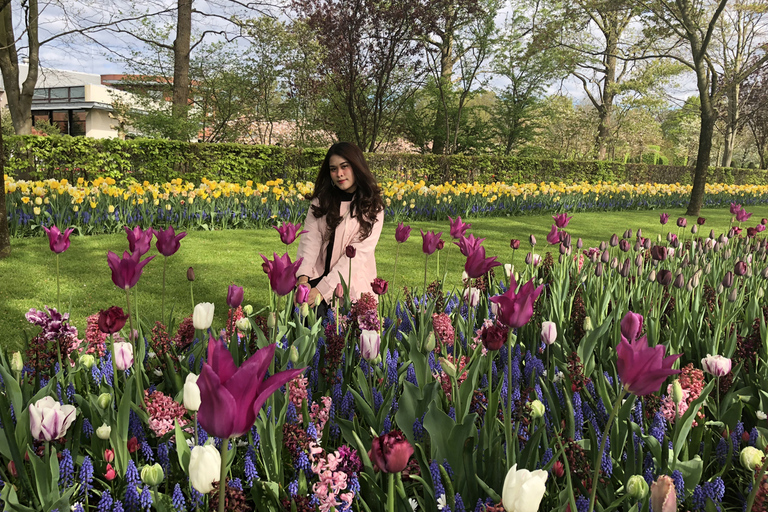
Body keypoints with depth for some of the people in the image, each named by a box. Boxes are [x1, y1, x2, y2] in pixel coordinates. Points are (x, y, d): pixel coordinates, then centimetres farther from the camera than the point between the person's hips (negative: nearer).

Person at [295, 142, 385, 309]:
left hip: (352, 286, -2)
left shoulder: (372, 208, -1)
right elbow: (310, 239, -3)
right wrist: (303, 277, -23)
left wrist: (323, 289, -22)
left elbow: (358, 253, -11)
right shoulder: (321, 201, 9)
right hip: (317, 276, 2)